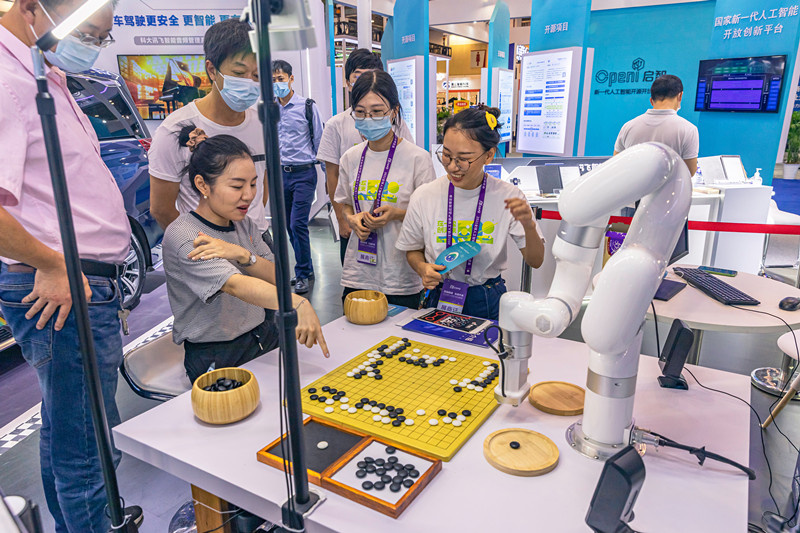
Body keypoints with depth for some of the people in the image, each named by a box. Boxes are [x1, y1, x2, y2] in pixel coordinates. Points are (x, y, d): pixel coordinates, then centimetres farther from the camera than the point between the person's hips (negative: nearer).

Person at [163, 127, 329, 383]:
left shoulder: (245, 224, 9)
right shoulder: (182, 237, -16)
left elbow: (276, 279, -1)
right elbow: (236, 285, -33)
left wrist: (242, 255, -21)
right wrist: (297, 304, -49)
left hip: (264, 338, 7)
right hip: (217, 360, -6)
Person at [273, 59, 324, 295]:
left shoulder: (307, 107, -3)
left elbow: (319, 141, 0)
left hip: (303, 173, -5)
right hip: (281, 174, 5)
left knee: (298, 224, -10)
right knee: (289, 226, 9)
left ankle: (302, 275, 3)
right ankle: (307, 268, 24)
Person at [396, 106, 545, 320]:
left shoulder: (508, 197, -8)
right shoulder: (424, 197, -6)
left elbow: (536, 261, -3)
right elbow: (413, 250, 9)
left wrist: (529, 226, -21)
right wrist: (422, 268, -12)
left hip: (489, 302, 0)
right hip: (440, 299, 0)